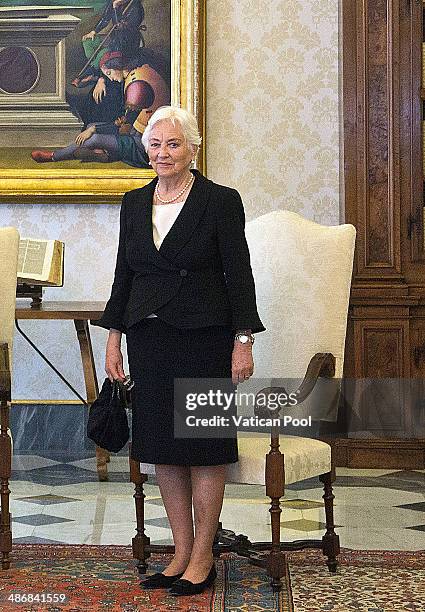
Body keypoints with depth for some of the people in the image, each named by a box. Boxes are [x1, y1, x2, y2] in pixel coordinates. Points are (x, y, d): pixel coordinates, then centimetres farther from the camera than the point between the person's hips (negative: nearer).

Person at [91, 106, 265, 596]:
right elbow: (124, 275, 14)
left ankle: (202, 558, 11)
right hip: (149, 339, 5)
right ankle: (182, 553, 18)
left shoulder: (221, 201, -4)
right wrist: (114, 338, 9)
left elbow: (238, 274, -6)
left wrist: (243, 342, -11)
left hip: (203, 336, -5)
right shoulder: (134, 204, 11)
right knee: (161, 447, 8)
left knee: (203, 448, 1)